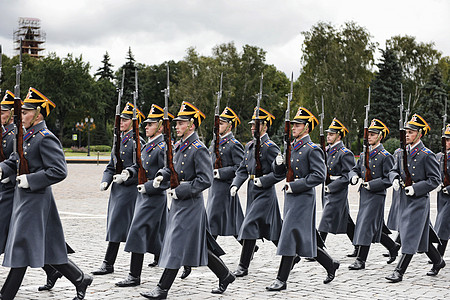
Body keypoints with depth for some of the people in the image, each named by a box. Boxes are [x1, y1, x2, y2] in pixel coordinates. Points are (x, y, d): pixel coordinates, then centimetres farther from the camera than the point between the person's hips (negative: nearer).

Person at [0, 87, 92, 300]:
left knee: (21, 248, -3)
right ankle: (81, 280, 24)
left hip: (35, 200, -10)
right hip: (23, 198, 10)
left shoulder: (46, 139, -15)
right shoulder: (27, 137, 13)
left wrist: (30, 179, -21)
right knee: (47, 249, 14)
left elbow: (59, 171, -21)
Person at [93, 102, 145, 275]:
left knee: (117, 224, -8)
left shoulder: (136, 141, -8)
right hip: (117, 188, 8)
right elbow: (111, 166, 17)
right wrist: (106, 181, 0)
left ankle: (108, 264, -6)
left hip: (129, 188, -8)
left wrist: (126, 174, -34)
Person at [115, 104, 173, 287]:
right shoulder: (147, 146, 14)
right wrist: (130, 172, 2)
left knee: (138, 232, -10)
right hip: (144, 195, 9)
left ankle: (134, 276, -5)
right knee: (156, 235, 14)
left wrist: (148, 187, -20)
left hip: (155, 197, -9)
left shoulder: (163, 147, -15)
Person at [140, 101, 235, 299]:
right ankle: (225, 275, 27)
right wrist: (162, 176, 2)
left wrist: (179, 191, -19)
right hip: (179, 203, 9)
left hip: (190, 204, -9)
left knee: (177, 245, -5)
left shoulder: (199, 150, -16)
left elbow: (205, 180, -21)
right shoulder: (179, 146, 11)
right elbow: (173, 167, 24)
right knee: (197, 245, 14)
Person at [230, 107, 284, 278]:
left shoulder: (270, 147, -12)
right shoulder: (249, 146, 13)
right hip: (252, 192, 8)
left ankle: (243, 266, -6)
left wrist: (263, 180, -19)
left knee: (250, 225, -12)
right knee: (271, 230, 15)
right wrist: (235, 185, -1)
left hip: (265, 193, -8)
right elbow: (243, 169, 14)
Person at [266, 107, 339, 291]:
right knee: (304, 239, 13)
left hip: (303, 198, -9)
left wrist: (295, 185, -19)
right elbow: (279, 172, 18)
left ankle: (281, 280, -3)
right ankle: (330, 265, 30)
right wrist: (279, 163, -5)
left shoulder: (312, 150, -10)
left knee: (290, 237, -9)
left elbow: (319, 176, -17)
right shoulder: (291, 147, 15)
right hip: (290, 198, 9)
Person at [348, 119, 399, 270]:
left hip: (376, 195, -8)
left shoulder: (385, 156, -8)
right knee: (373, 227, 13)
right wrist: (354, 176, -4)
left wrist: (372, 184, -19)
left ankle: (361, 260, -4)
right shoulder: (364, 154, 13)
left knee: (366, 225, -9)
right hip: (364, 195, 8)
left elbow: (389, 179, -12)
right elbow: (355, 169, 19)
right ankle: (393, 246, 33)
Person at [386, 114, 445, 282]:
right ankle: (438, 261, 35)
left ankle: (399, 272, -6)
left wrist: (415, 188, -20)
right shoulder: (403, 152, 9)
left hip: (419, 200, -7)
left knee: (410, 236, -7)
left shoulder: (427, 155, -11)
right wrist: (395, 179, -5)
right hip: (405, 199, 7)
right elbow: (394, 170, 18)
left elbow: (435, 180, -11)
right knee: (421, 235, 16)